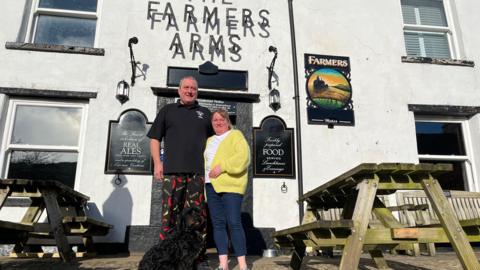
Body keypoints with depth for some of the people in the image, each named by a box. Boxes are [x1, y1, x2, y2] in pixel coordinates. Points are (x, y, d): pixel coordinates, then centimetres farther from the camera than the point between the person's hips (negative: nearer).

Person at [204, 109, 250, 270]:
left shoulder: (236, 135, 5)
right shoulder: (209, 141, 25)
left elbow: (243, 156, -10)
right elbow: (205, 161, 28)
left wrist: (222, 167, -17)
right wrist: (204, 176, 9)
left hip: (231, 185, -6)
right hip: (212, 185, 6)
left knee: (234, 223, -12)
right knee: (218, 224, 3)